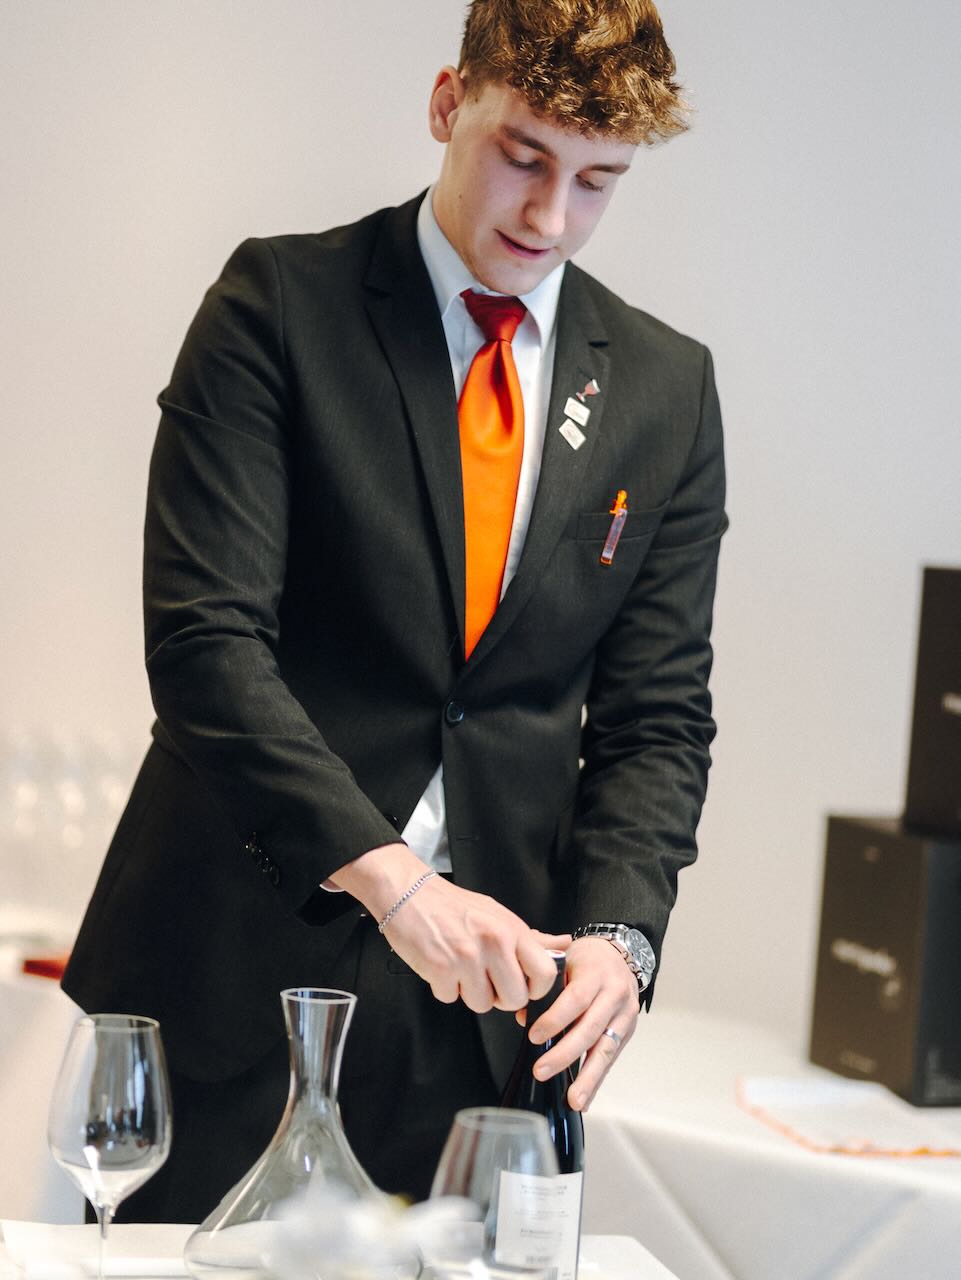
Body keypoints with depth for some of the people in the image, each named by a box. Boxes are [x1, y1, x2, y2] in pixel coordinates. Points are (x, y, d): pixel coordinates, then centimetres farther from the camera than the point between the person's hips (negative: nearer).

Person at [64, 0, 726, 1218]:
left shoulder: (666, 388, 8)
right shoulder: (282, 304, -3)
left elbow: (657, 715, 8)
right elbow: (203, 637, -13)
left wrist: (615, 932, -11)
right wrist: (388, 879, -23)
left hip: (484, 995, 3)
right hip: (240, 974, -2)